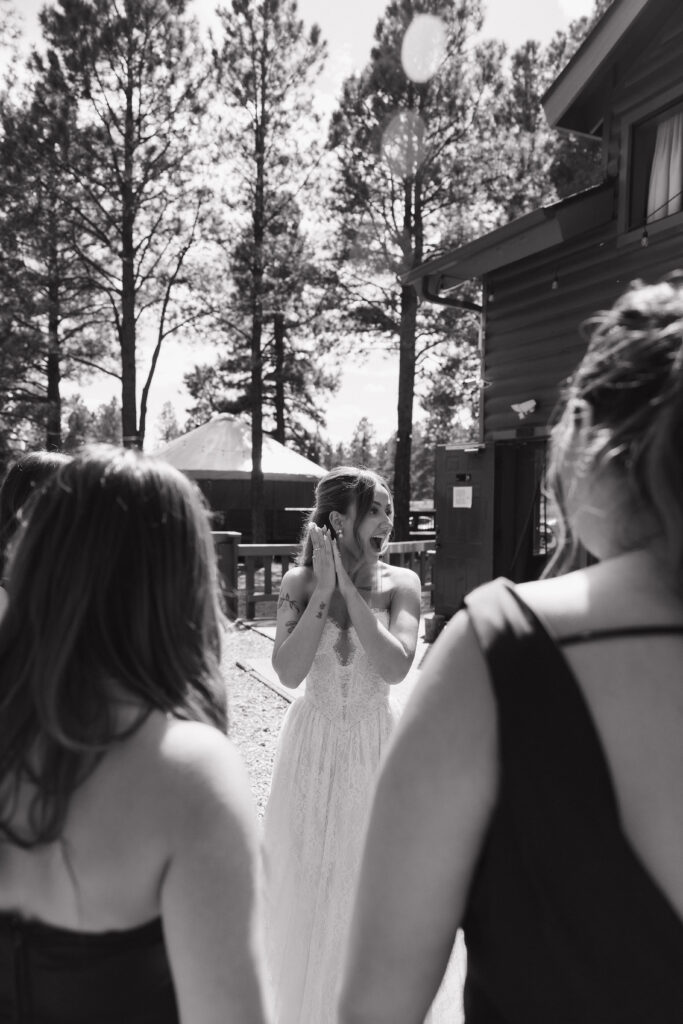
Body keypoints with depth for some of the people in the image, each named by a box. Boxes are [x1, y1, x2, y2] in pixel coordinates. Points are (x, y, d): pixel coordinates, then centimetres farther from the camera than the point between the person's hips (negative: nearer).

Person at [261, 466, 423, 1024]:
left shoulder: (400, 582, -8)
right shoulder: (299, 582, -8)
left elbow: (396, 668, -21)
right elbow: (289, 672, -18)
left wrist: (350, 590, -23)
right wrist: (322, 591, -21)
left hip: (376, 746, 0)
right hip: (314, 747, 0)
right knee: (305, 883, 14)